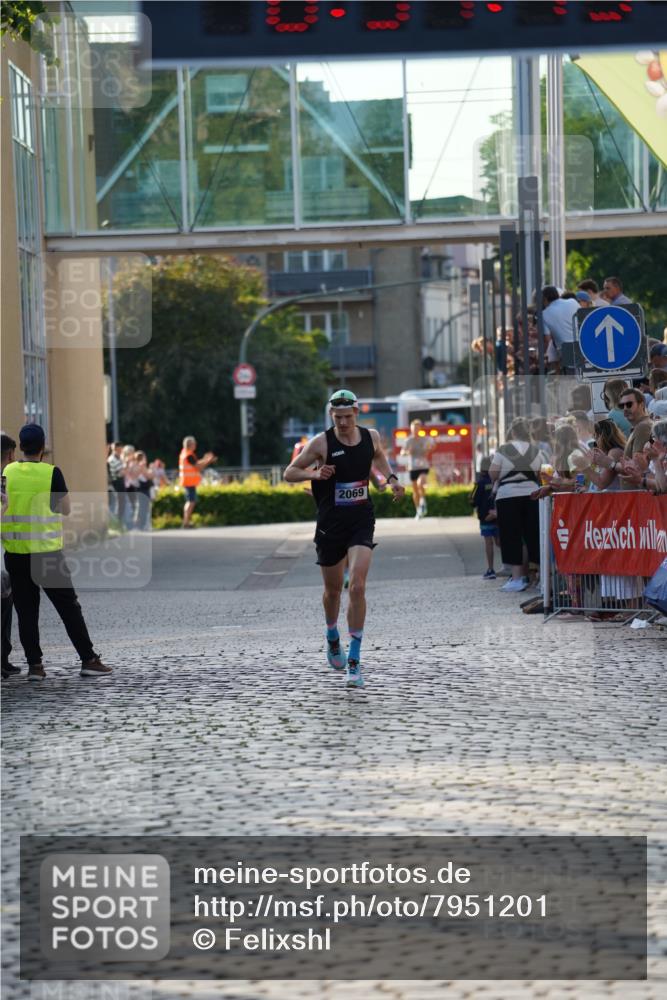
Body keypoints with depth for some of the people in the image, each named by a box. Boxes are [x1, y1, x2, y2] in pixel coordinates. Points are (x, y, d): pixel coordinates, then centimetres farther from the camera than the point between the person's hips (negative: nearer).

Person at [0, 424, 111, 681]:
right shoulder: (51, 473, -8)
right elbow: (65, 509, 0)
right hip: (47, 552, -2)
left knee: (26, 610, 8)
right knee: (69, 607, 5)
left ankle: (34, 665, 4)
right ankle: (88, 660, 5)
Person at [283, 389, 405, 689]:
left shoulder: (371, 436, 1)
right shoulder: (321, 443, -10)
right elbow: (289, 473, -3)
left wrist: (391, 478, 8)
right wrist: (314, 473, -21)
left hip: (361, 521, 1)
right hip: (331, 523, -1)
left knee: (357, 587, -15)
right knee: (333, 589, 13)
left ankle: (354, 661, -11)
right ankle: (332, 639, 44)